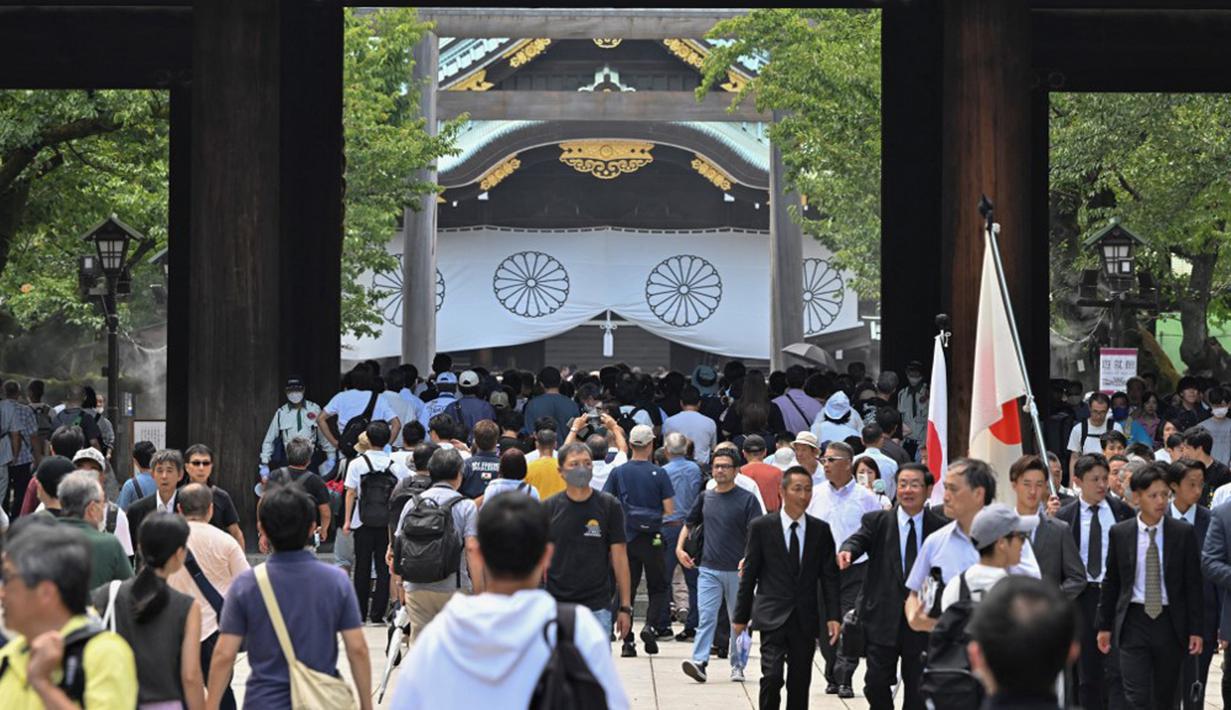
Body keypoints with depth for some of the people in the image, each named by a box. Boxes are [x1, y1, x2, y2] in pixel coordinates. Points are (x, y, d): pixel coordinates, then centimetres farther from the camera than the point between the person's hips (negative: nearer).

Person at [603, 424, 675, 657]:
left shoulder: (618, 473, -1)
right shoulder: (659, 474, -7)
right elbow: (669, 510, -7)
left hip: (625, 538, 2)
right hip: (652, 538, -2)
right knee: (658, 587, 12)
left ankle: (627, 641, 3)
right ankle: (650, 625, -10)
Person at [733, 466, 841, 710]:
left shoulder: (821, 530, 6)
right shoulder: (761, 527, -1)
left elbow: (829, 576, 6)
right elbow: (749, 574, 3)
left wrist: (832, 616, -3)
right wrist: (741, 616, 4)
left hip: (806, 618, 3)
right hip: (772, 616, -3)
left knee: (800, 683, 7)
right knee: (772, 677, -15)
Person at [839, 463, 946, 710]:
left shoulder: (940, 528, 2)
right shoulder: (877, 521, 3)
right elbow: (860, 538, -15)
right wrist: (847, 550, -38)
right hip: (883, 620, 0)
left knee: (918, 689, 8)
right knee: (876, 685, 1)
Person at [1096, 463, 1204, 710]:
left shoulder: (1183, 533, -1)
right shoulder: (1120, 533, 1)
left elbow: (1193, 584, 2)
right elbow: (1111, 582, 8)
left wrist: (1195, 629, -2)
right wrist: (1105, 626, 8)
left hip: (1170, 623, 1)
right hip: (1134, 622, -1)